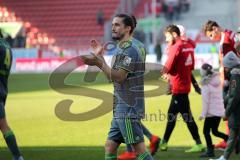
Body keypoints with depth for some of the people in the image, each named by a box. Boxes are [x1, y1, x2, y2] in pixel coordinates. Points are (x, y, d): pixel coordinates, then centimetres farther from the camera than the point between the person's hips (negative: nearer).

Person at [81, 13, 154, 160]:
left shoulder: (129, 50, -13)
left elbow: (119, 77, -19)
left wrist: (99, 63, -23)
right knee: (110, 146, 10)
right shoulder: (122, 49, 18)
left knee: (139, 148, -9)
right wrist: (100, 57, 18)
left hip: (128, 110, -10)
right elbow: (114, 76, 19)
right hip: (121, 110, 10)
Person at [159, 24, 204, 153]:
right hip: (185, 84, 9)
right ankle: (164, 143, 26)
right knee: (172, 114, 17)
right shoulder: (188, 46, 9)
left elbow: (167, 68, -19)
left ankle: (198, 144, -5)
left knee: (187, 116, -6)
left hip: (179, 87, -9)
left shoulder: (175, 47, -16)